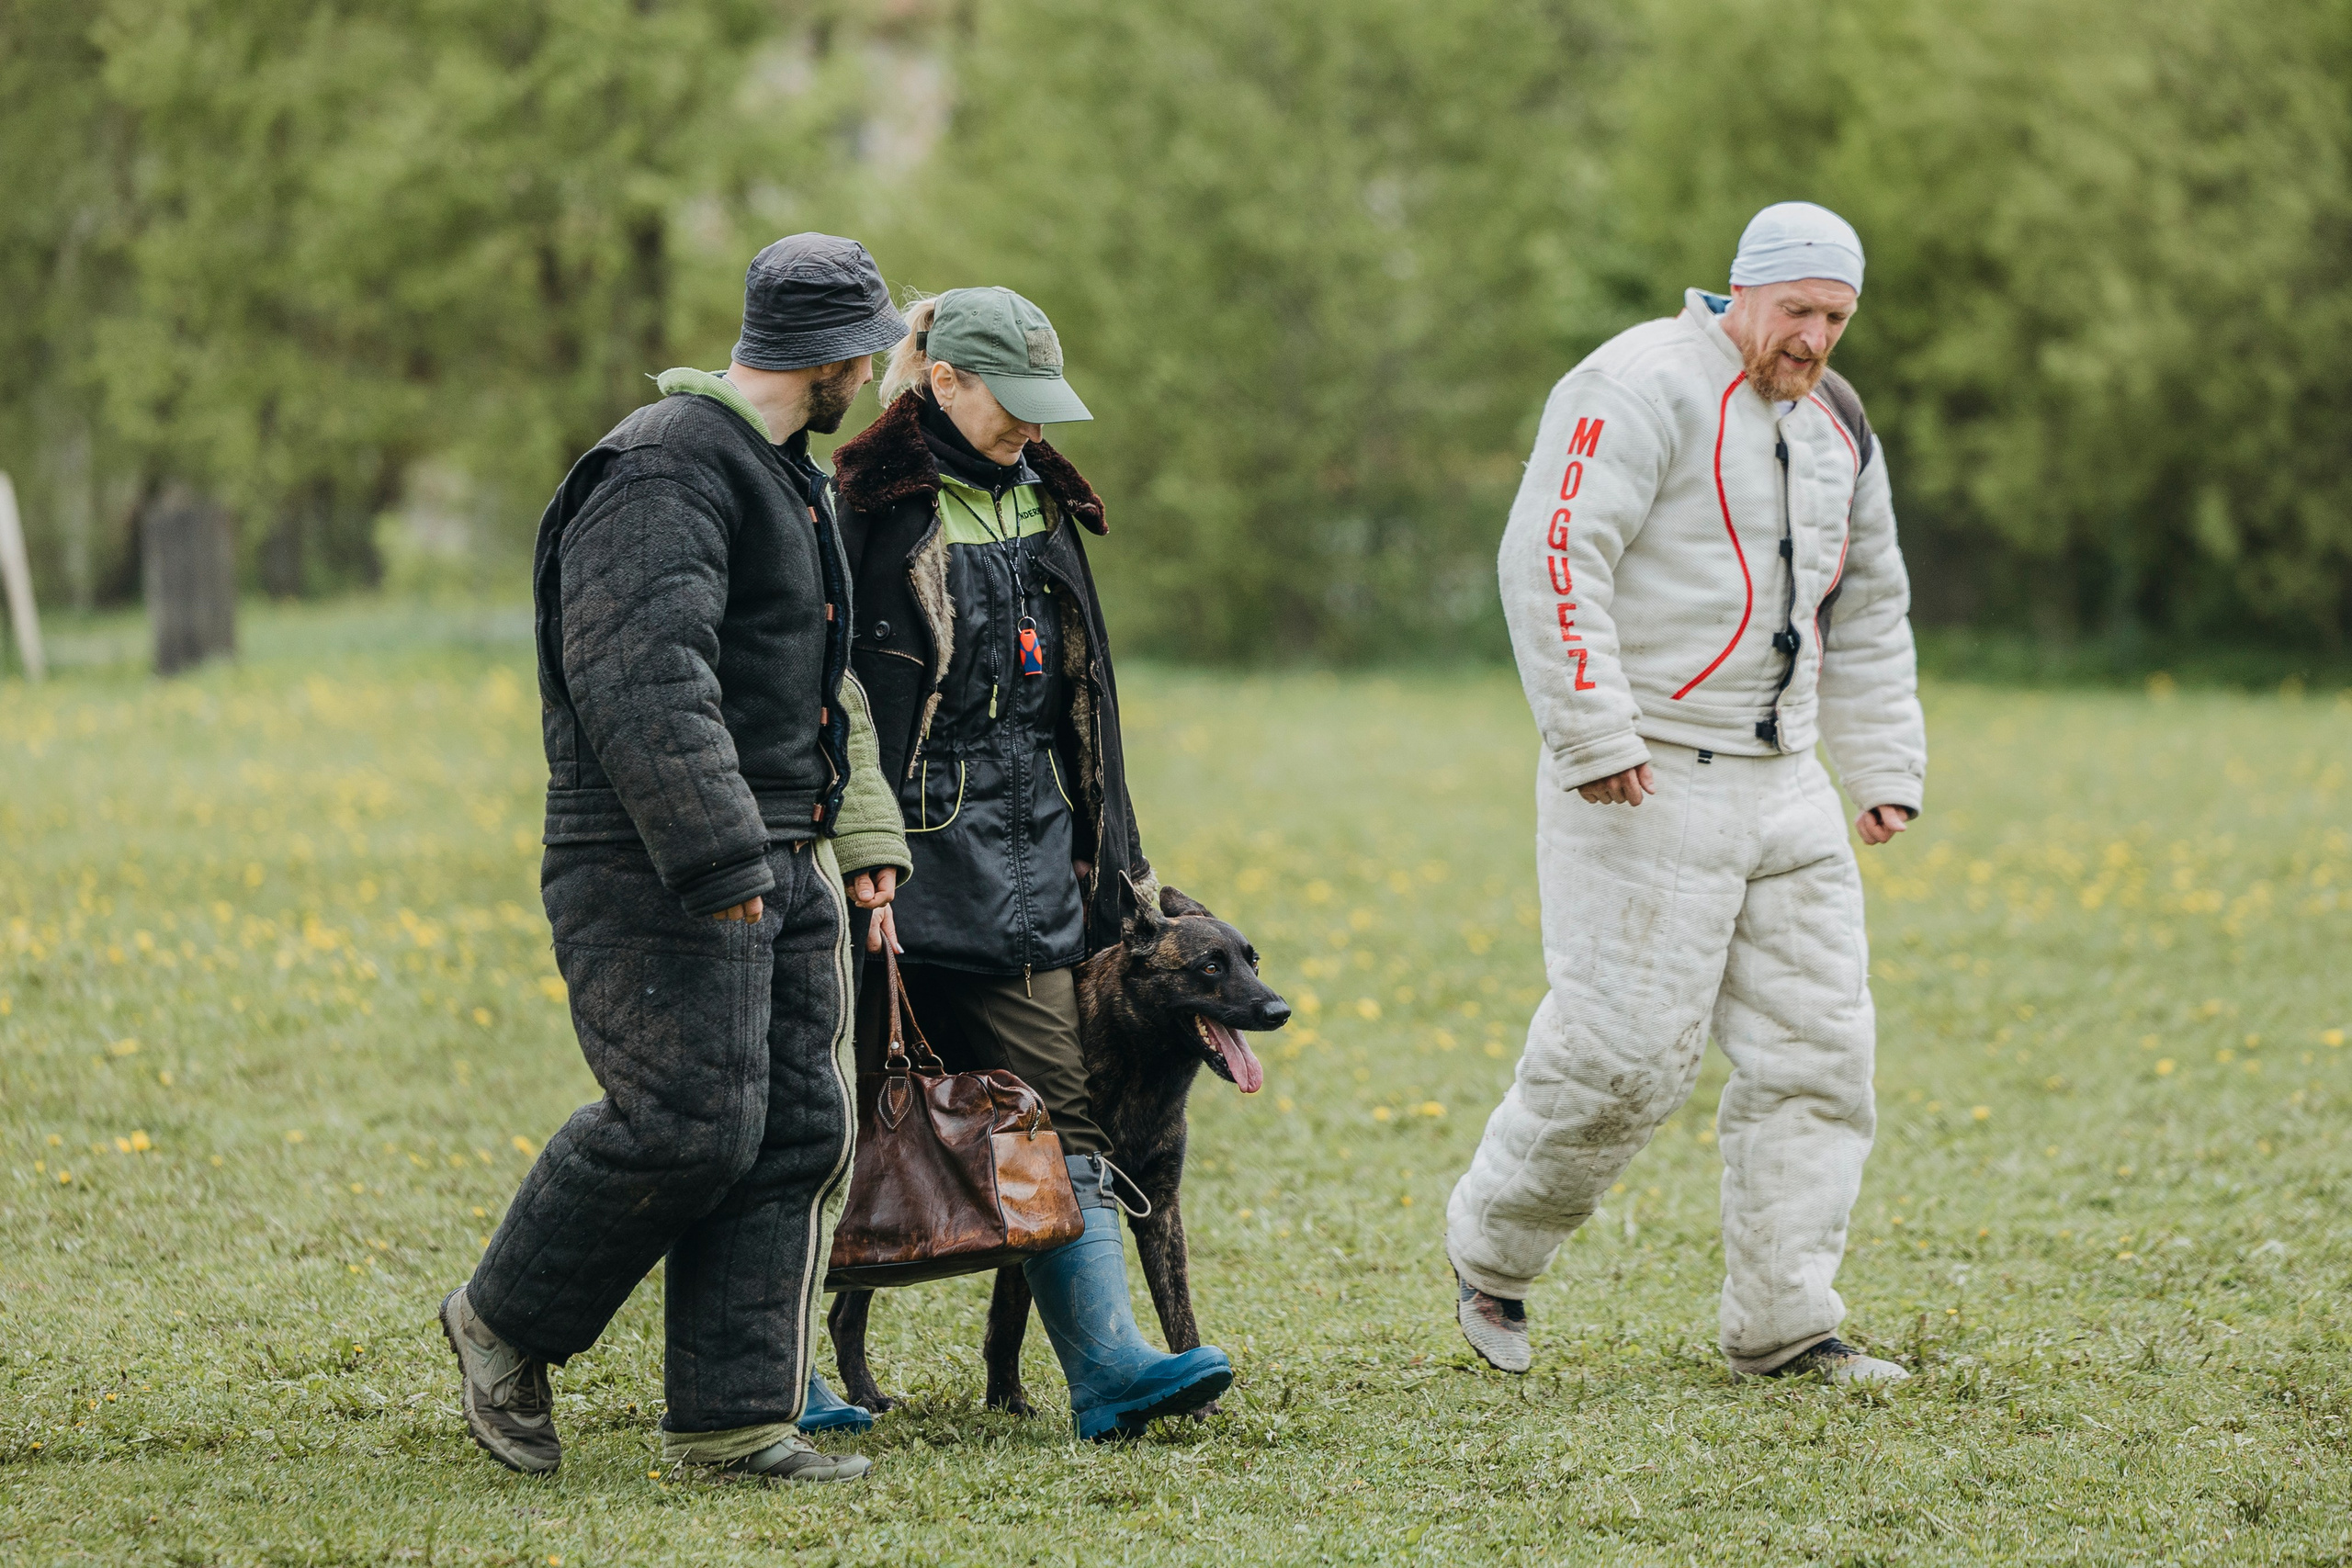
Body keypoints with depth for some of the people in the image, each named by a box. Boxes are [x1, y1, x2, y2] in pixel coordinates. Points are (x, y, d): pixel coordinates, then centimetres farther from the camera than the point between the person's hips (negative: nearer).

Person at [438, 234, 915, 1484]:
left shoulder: (784, 475, 21)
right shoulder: (667, 468, -13)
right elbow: (644, 677, -23)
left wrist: (863, 831, 20)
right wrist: (719, 862, -26)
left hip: (775, 865, 10)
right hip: (658, 873, -10)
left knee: (798, 1131, 3)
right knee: (690, 1122, -15)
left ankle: (731, 1419, 5)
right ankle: (507, 1322, 6)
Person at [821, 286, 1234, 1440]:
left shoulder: (1041, 505, 15)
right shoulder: (868, 507, -7)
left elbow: (1081, 694, 22)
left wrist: (1115, 856, 21)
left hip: (1028, 859, 6)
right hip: (911, 856, -6)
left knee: (1058, 1106, -1)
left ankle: (1106, 1364, -7)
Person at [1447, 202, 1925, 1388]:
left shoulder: (1834, 426, 16)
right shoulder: (1643, 388, -11)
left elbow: (1869, 616, 26)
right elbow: (1552, 556, -19)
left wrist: (1886, 774, 18)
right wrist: (1594, 738, -24)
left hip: (1780, 785, 8)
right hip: (1644, 789, -8)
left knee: (1815, 1045, 2)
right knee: (1625, 1047, -10)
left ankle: (1781, 1324, 7)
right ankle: (1490, 1246, 13)